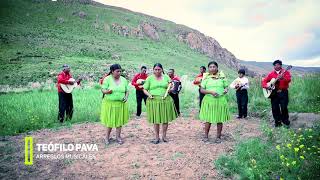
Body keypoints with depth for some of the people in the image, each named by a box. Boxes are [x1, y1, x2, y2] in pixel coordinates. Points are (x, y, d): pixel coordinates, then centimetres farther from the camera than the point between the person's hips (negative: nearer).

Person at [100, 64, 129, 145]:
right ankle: (107, 137, 23)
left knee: (119, 120, 7)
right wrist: (107, 91, -28)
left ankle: (118, 136, 23)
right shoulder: (107, 79, -5)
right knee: (110, 120, 4)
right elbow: (103, 89, -6)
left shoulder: (124, 80, 4)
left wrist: (126, 97, -8)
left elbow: (127, 90, 11)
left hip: (121, 103, 3)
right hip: (110, 103, -3)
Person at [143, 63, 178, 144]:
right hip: (154, 101, -2)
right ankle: (157, 137, 17)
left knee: (166, 119, 5)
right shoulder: (149, 78, 5)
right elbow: (145, 89, 7)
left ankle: (164, 136, 23)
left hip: (165, 100, 2)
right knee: (156, 120, 3)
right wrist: (149, 94, -12)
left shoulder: (166, 77, 11)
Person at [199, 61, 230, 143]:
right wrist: (211, 92, -17)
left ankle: (218, 137, 21)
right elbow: (201, 90, -2)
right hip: (209, 101, -1)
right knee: (208, 119, 3)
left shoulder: (222, 77, 6)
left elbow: (226, 87, 15)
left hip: (220, 100, 2)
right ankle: (206, 136, 19)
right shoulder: (206, 78, 1)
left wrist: (226, 90, -9)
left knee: (219, 120, 6)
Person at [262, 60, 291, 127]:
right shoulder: (271, 73, 12)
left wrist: (282, 78, -33)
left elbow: (288, 80, -14)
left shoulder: (285, 72, 3)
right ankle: (277, 121, 16)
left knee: (284, 107, -8)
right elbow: (264, 81, 13)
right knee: (275, 108, 3)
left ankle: (285, 120, 12)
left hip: (283, 92, -3)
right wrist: (266, 86, -7)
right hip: (274, 93, 3)